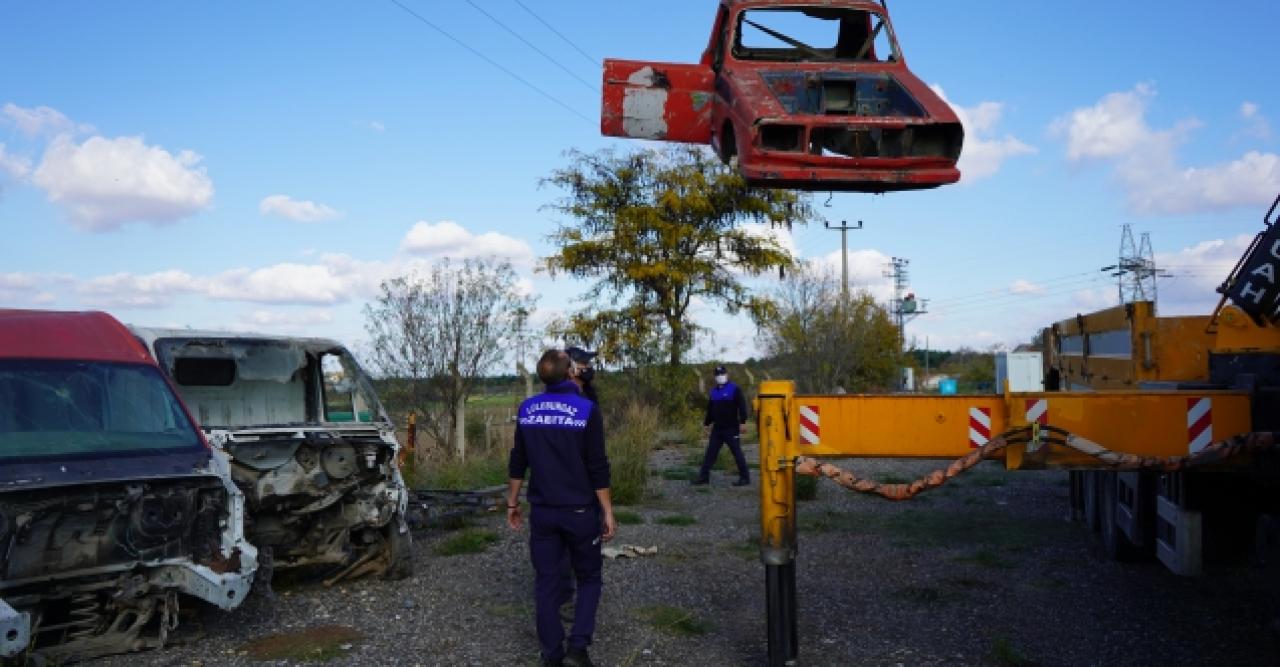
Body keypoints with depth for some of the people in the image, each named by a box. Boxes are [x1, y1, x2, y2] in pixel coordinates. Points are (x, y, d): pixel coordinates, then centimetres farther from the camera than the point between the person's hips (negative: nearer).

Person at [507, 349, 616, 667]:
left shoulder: (527, 409, 0)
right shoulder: (586, 409, -11)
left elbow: (517, 462, 6)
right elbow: (598, 468, -11)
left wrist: (512, 502, 17)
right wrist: (607, 512, -5)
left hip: (542, 511, 3)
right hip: (580, 511, -3)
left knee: (546, 582, 12)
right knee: (589, 579, 13)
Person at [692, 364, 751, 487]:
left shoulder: (734, 389, -6)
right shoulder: (714, 391, 13)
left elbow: (742, 406, -12)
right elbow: (710, 409, 22)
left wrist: (743, 422, -19)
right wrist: (707, 423, 23)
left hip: (731, 428, -6)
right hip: (717, 428, 6)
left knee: (737, 453, -2)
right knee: (710, 453, 5)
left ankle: (745, 477, 4)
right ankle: (703, 476, 9)